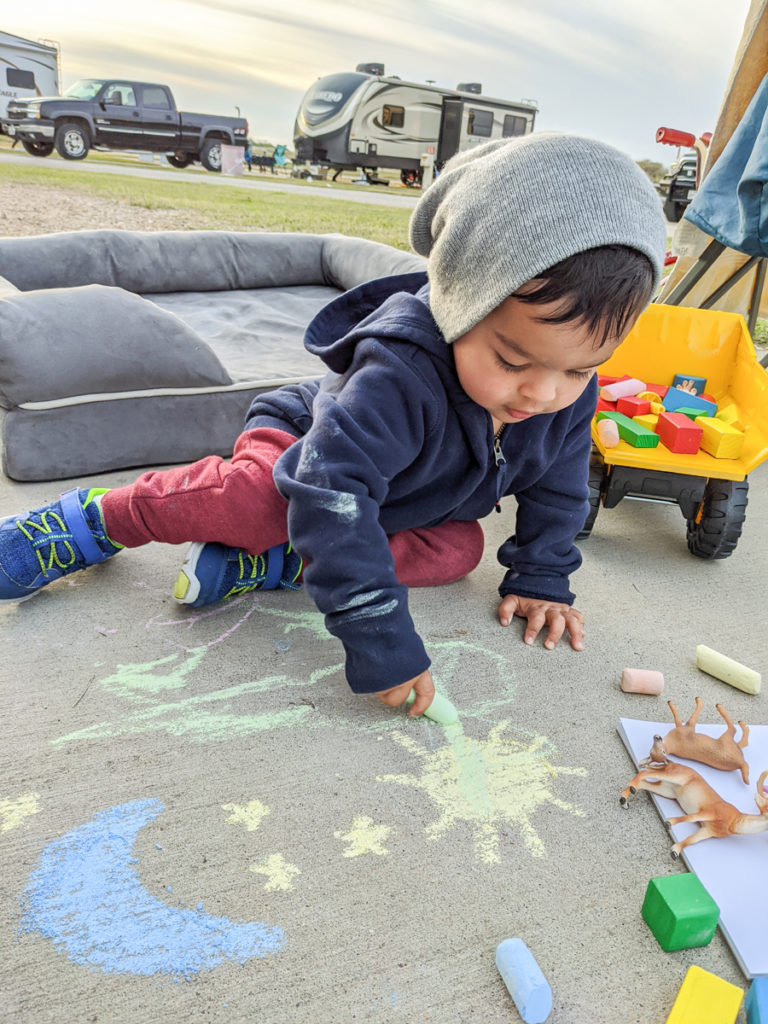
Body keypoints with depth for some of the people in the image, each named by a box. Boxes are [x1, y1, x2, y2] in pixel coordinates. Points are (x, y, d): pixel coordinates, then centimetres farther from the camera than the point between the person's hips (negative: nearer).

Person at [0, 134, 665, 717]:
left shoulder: (568, 392, -20)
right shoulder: (402, 376, -41)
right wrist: (380, 637, -46)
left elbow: (557, 485, -3)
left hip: (415, 505, 7)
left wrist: (540, 581, -4)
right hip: (312, 445, -6)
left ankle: (259, 566, -23)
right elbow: (332, 493, -46)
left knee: (458, 549, -20)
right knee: (251, 494, -34)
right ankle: (94, 522, -8)